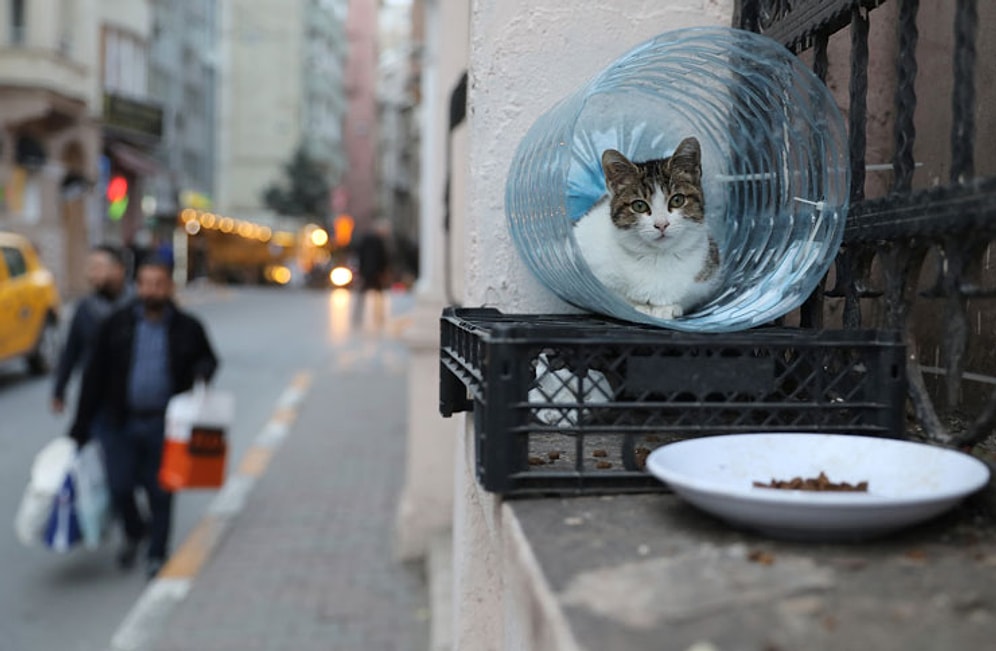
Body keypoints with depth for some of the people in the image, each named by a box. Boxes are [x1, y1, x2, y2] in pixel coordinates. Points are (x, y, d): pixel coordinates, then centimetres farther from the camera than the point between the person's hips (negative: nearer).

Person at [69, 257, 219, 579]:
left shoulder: (187, 328, -2)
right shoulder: (117, 324, -1)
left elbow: (208, 359, 15)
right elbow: (94, 376, 2)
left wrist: (201, 374, -12)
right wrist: (81, 427, 2)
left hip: (164, 425, -1)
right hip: (120, 422, 1)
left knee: (160, 492, 5)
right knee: (120, 486, 2)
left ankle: (157, 553, 25)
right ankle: (134, 533, 34)